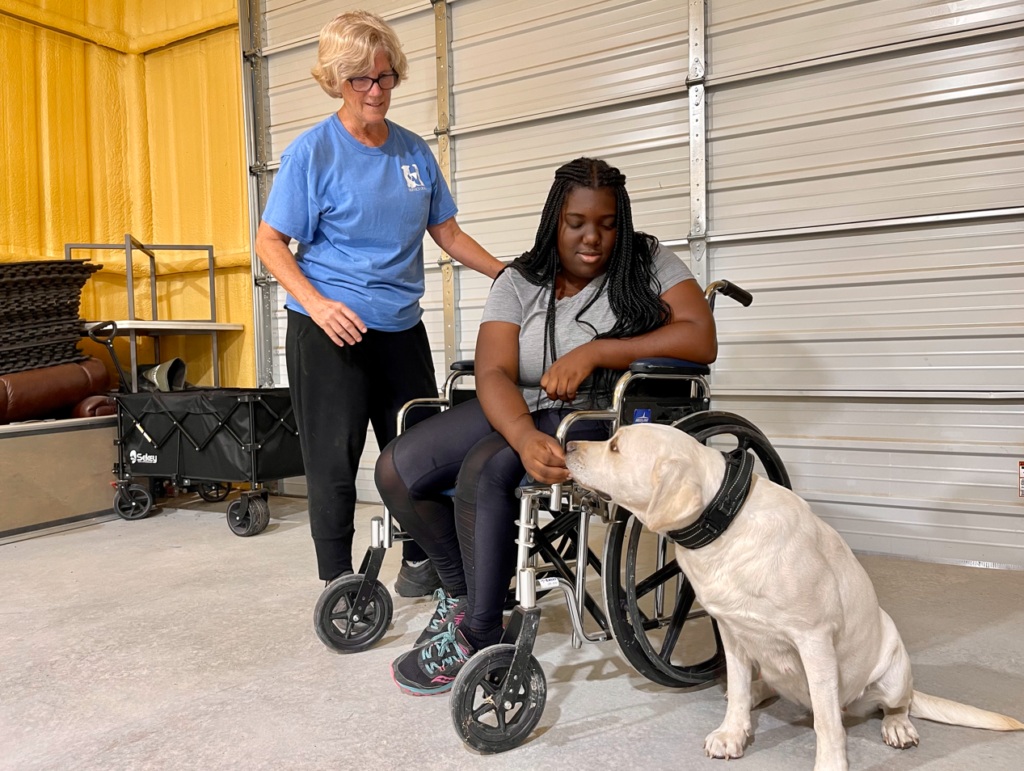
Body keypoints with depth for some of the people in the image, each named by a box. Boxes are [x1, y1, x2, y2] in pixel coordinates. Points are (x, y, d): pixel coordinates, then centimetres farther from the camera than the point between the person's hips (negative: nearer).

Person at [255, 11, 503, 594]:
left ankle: (420, 563, 29)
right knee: (335, 458, 1)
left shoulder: (415, 151, 9)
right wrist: (316, 303, -20)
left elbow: (447, 233, 13)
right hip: (330, 329, -5)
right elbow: (271, 241, -5)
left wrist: (507, 274, 1)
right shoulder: (312, 152, -4)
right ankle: (338, 581, 16)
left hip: (401, 327, 5)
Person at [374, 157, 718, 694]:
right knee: (397, 470, -10)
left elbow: (701, 339, -15)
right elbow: (493, 374, -11)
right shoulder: (520, 282, 3)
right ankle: (462, 588, 13)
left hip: (600, 416, -4)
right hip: (518, 411, 5)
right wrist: (526, 437, -33)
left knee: (485, 468, -30)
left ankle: (477, 638, -10)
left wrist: (593, 352, -21)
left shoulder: (646, 262, -1)